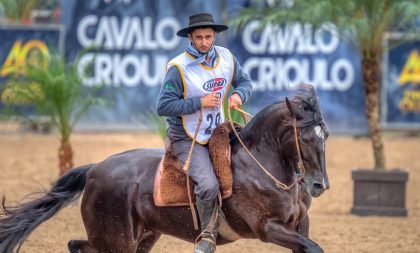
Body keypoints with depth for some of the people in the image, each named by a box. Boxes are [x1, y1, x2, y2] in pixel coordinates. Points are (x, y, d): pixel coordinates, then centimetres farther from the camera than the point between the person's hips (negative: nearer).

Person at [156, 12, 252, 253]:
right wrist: (199, 103, -26)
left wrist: (239, 95, -12)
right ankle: (208, 234, -4)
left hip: (218, 132, 7)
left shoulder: (227, 58, -2)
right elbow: (164, 106, -21)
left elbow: (245, 81, 12)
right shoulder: (179, 68, -19)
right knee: (208, 184, -25)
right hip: (187, 138, -7)